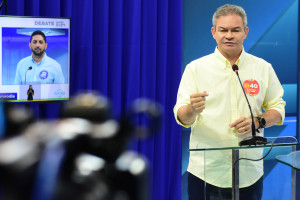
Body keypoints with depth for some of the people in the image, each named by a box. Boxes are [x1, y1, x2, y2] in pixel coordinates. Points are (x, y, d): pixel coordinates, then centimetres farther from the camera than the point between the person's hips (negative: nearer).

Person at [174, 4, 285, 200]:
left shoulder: (263, 68, 7)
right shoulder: (195, 68, 0)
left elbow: (278, 108, 11)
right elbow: (181, 117, -5)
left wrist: (257, 122, -9)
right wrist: (193, 110, -28)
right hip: (205, 171, -2)